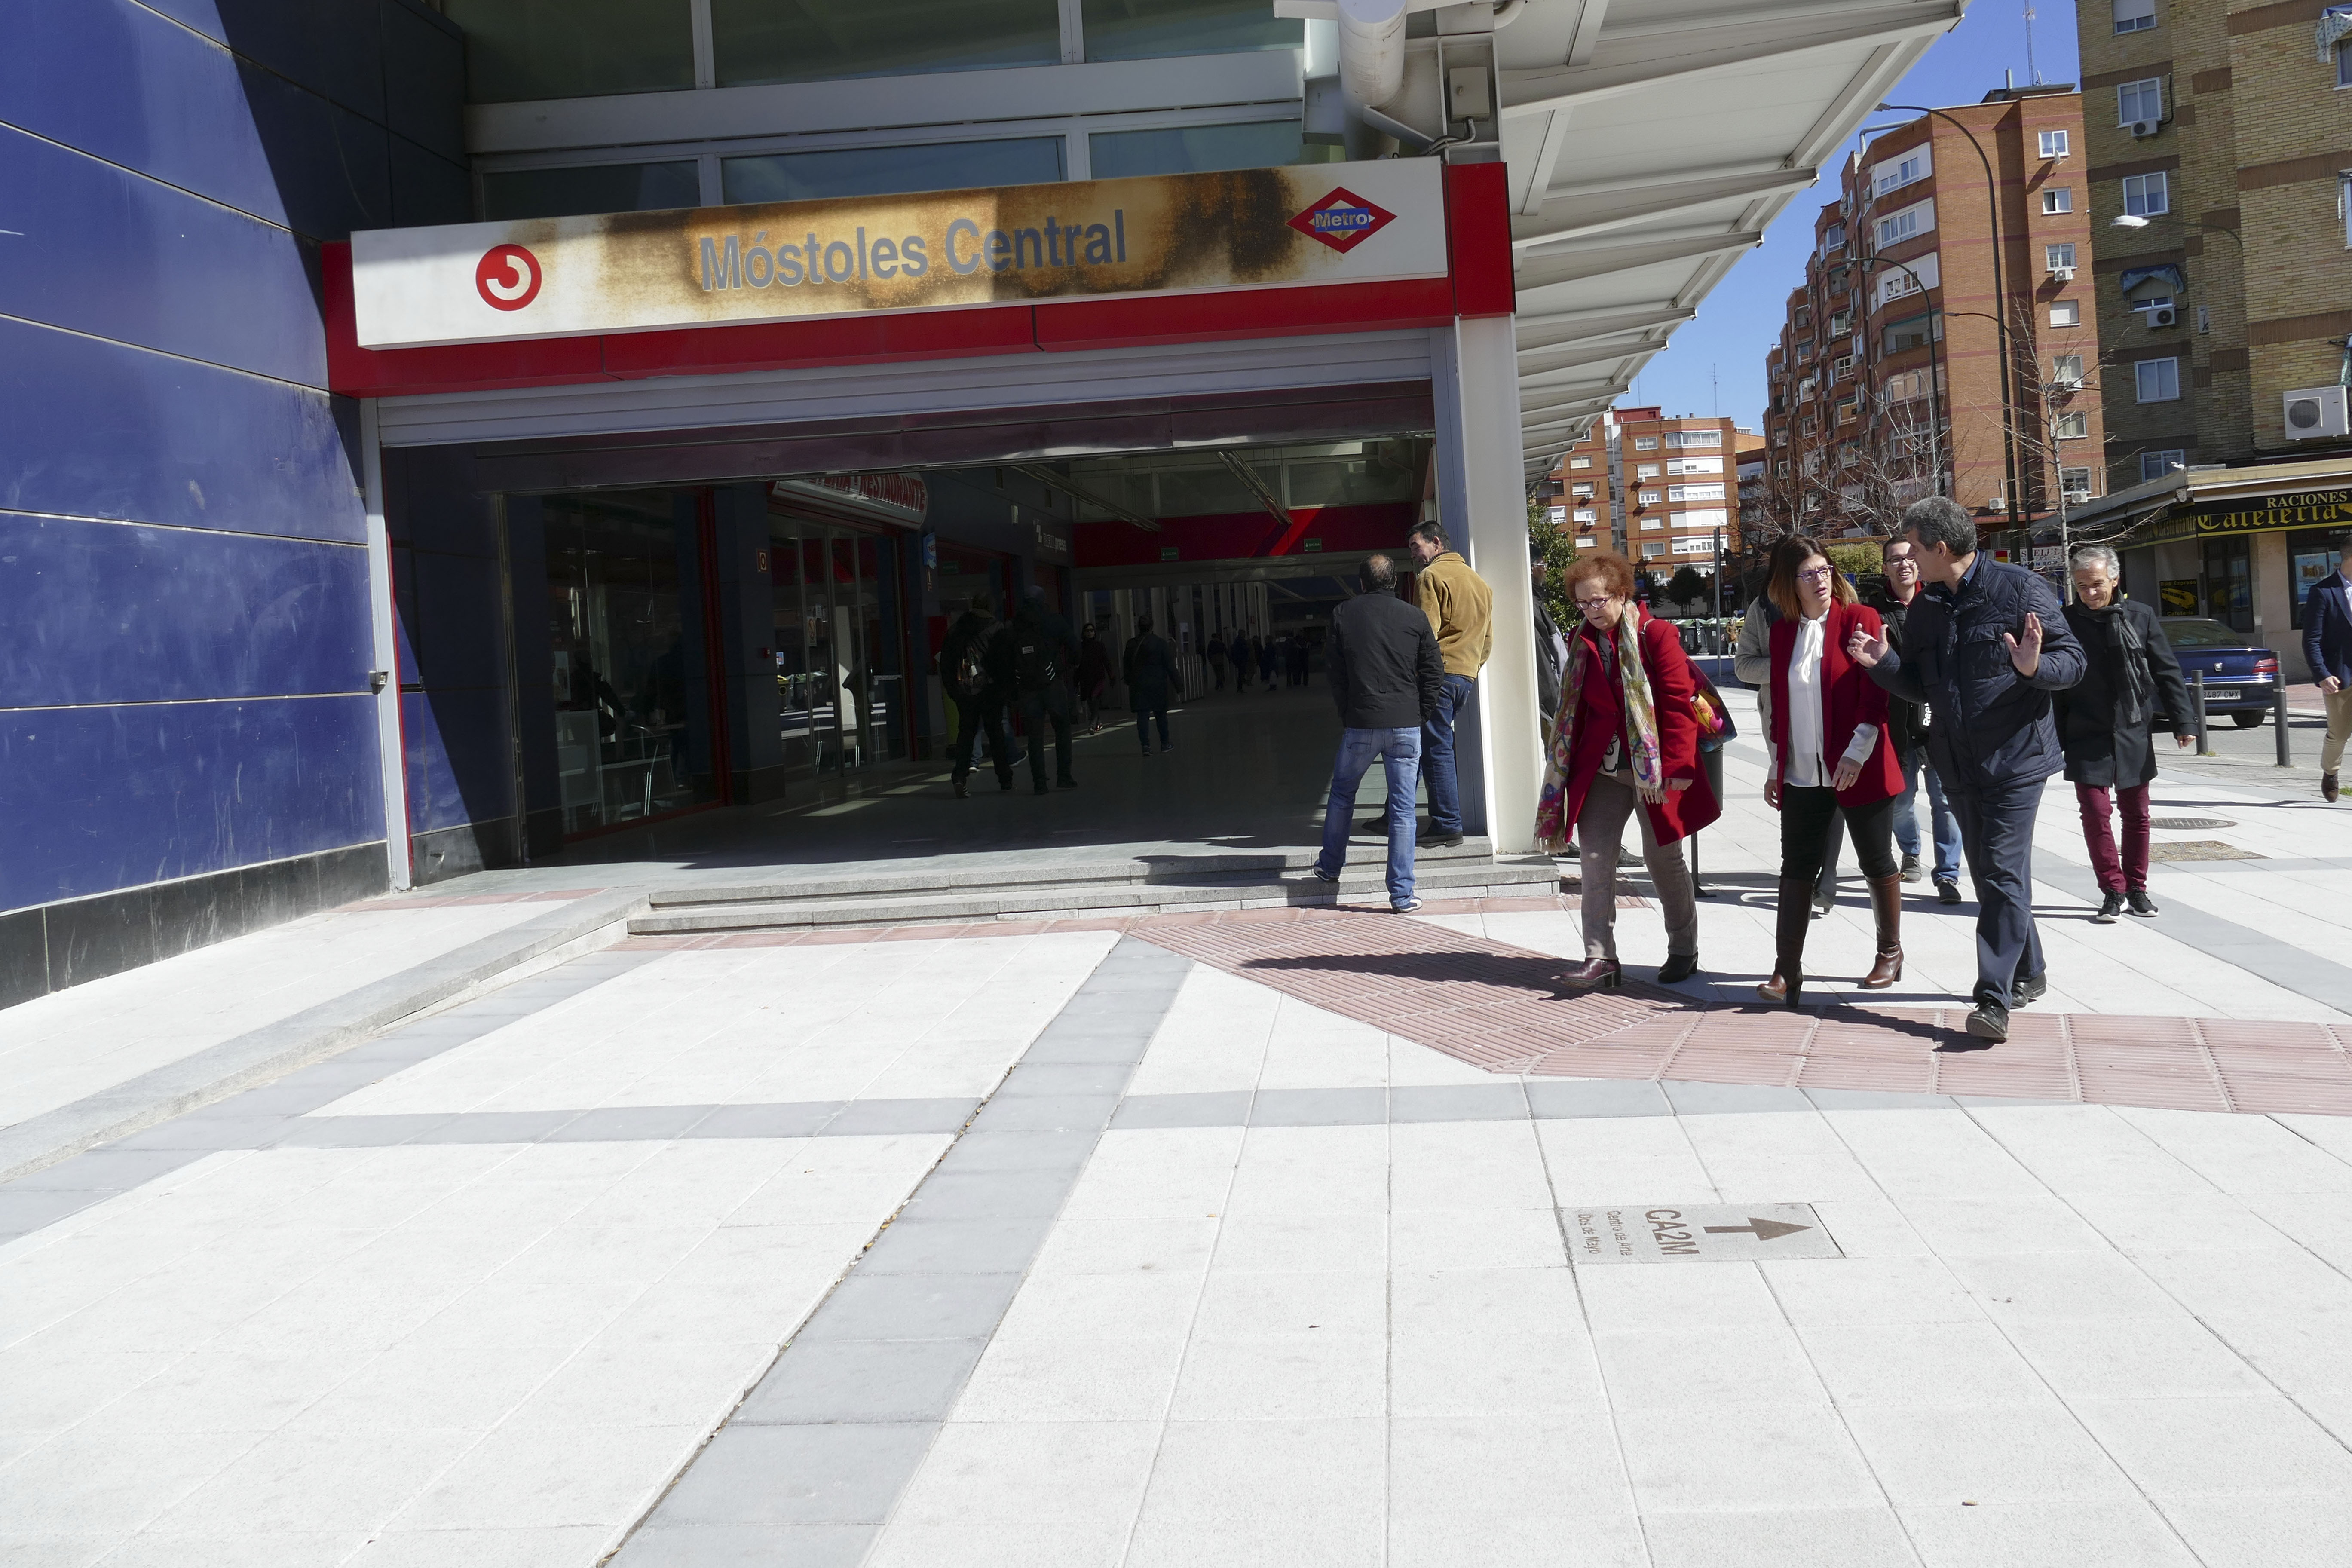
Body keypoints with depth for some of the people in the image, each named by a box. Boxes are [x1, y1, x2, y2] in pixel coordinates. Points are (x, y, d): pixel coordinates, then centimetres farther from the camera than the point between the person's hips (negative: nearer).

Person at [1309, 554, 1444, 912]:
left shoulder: (1342, 615, 2)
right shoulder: (1415, 618, 1)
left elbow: (1334, 672, 6)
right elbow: (1434, 675, 2)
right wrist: (1420, 716, 11)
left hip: (1360, 724, 0)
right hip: (1406, 725, 0)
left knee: (1342, 794, 21)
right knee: (1403, 808, 2)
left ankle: (1330, 867, 34)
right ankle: (1402, 895, 1)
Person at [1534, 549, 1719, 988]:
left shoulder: (1657, 635, -9)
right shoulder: (1582, 641, 7)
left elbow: (1678, 703, -12)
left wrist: (1675, 766, -17)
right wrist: (1567, 763, 11)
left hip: (1655, 767, -4)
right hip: (1600, 768, 4)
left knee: (1663, 858, 7)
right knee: (1595, 857, -4)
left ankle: (1684, 951, 23)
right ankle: (1600, 957, -2)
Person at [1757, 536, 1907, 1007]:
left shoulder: (1860, 620, -5)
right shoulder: (1782, 632, 8)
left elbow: (1875, 694, -11)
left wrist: (1857, 754, -20)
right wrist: (1775, 767, 14)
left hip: (1859, 770, -4)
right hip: (1803, 774, 4)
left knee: (1877, 863, 8)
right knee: (1797, 867, 1)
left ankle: (1890, 953, 25)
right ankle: (1787, 969, 2)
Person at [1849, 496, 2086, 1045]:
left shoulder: (2020, 590, -10)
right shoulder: (1924, 610, 10)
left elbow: (2073, 662, -10)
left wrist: (2034, 666, -31)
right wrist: (1883, 662, -2)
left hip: (2016, 758, -7)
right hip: (1958, 765, 7)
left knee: (2004, 875, -11)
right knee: (1987, 873, 15)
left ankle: (1995, 998, -12)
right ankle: (2028, 972, 32)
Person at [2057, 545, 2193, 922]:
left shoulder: (2140, 617, -1)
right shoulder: (2066, 622, -3)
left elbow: (2168, 671, 3)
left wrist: (2184, 721, -3)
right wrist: (2056, 737, 0)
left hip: (2134, 734, 1)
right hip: (2087, 738, -1)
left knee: (2137, 814, 9)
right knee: (2095, 812, -6)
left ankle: (2137, 888, 22)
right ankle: (2113, 890, 5)